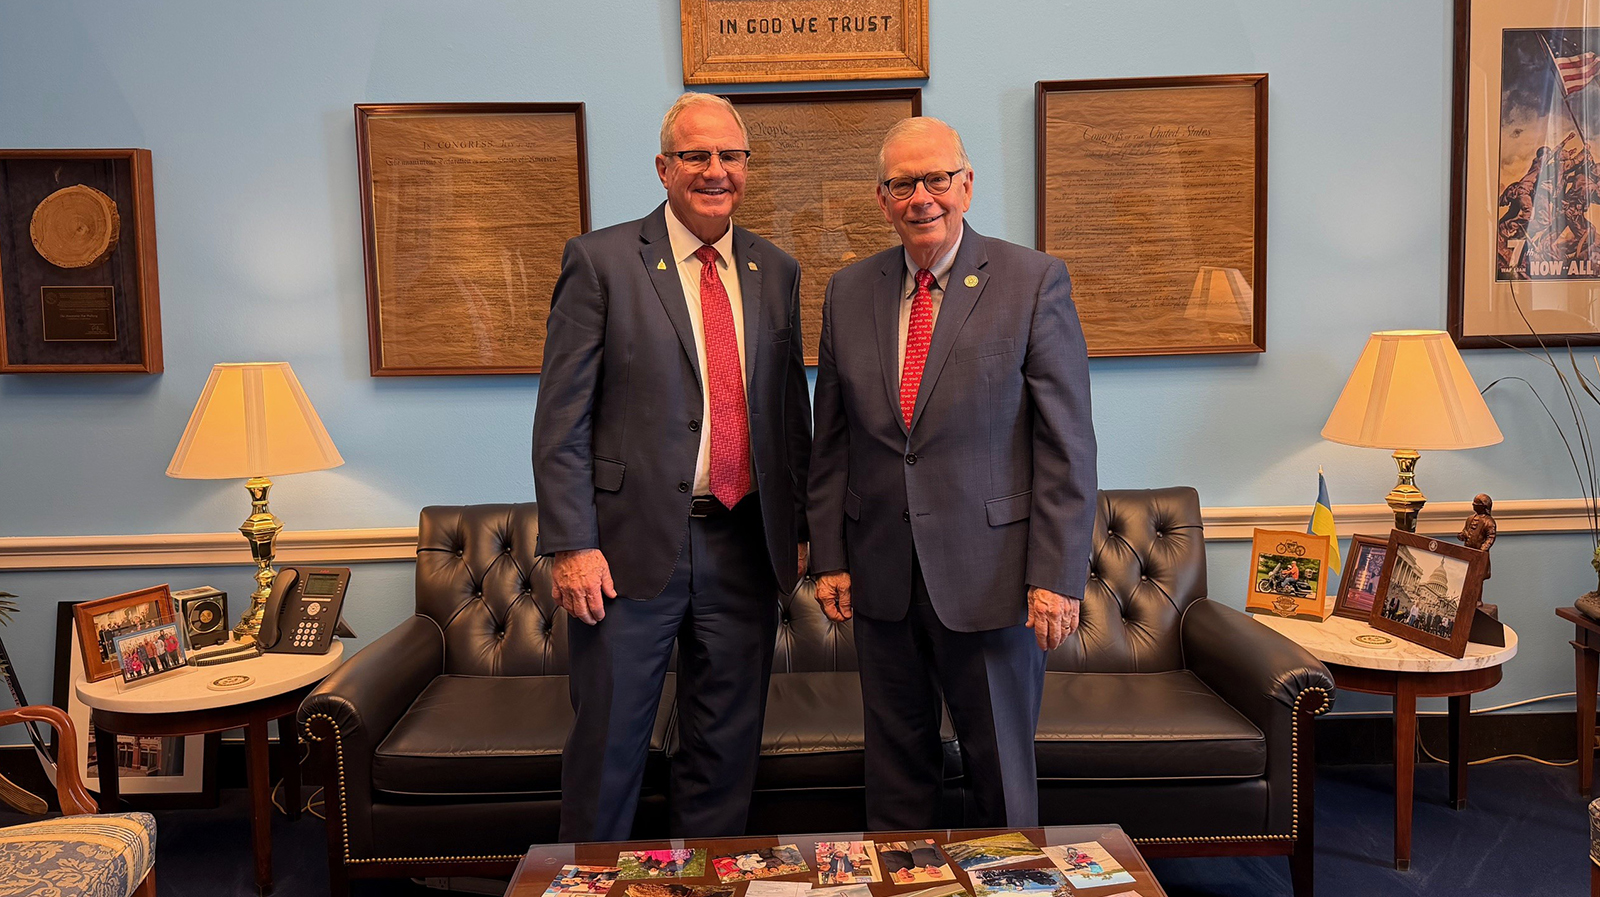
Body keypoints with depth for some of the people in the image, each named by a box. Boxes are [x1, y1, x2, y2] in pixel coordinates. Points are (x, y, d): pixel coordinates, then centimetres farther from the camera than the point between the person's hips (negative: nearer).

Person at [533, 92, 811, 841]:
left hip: (745, 547, 4)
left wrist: (801, 526, 10)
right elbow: (560, 420, -7)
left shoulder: (775, 272, 10)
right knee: (608, 748, 8)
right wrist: (570, 545, -13)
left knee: (727, 748, 15)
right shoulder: (600, 261, -4)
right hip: (632, 546, -4)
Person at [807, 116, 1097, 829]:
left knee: (1001, 769, 11)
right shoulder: (848, 291, 6)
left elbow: (1068, 441, -7)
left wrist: (1057, 576, -12)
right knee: (895, 766, 15)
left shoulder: (1034, 281, -5)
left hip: (990, 575, -3)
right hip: (880, 577, 4)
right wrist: (828, 557, 5)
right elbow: (831, 441, 10)